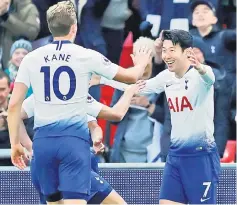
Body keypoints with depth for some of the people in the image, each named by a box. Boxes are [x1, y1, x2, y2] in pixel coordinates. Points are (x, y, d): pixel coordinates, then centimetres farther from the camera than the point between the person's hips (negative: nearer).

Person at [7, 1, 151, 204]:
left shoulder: (31, 59, 4)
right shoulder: (87, 56, -1)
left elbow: (14, 104, 2)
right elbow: (131, 76, 10)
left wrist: (15, 142, 10)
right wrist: (141, 64, 33)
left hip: (43, 140, 3)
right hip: (74, 138, -3)